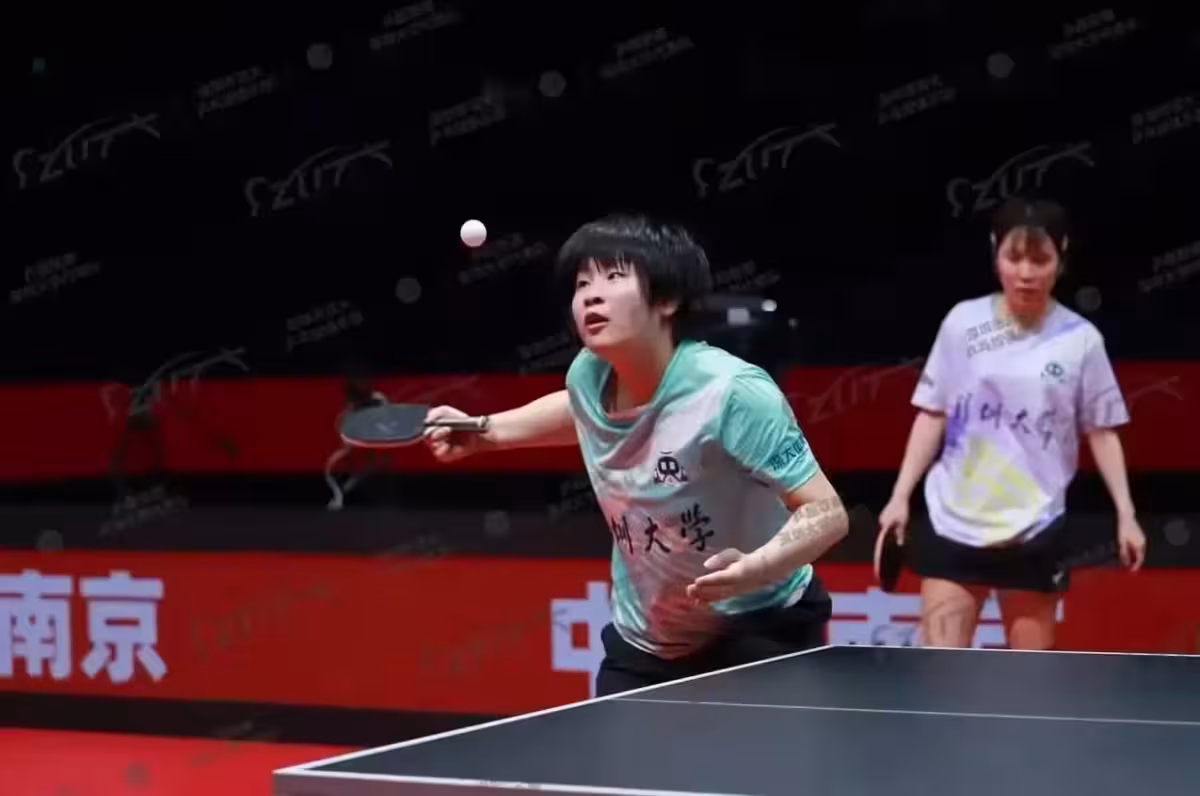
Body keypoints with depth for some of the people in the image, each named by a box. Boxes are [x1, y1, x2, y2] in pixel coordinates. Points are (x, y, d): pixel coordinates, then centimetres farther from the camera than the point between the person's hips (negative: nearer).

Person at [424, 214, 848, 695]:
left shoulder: (732, 393, -29)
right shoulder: (587, 375, -9)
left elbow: (827, 513, -28)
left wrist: (753, 570, -45)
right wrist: (483, 432, 10)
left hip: (760, 635, -6)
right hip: (645, 645, 6)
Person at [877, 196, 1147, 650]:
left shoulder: (1081, 340, -2)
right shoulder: (963, 323, 0)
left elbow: (1102, 432, 5)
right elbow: (932, 415, 6)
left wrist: (1126, 515, -2)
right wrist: (900, 496, 1)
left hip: (1034, 531, 0)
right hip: (953, 523, 0)